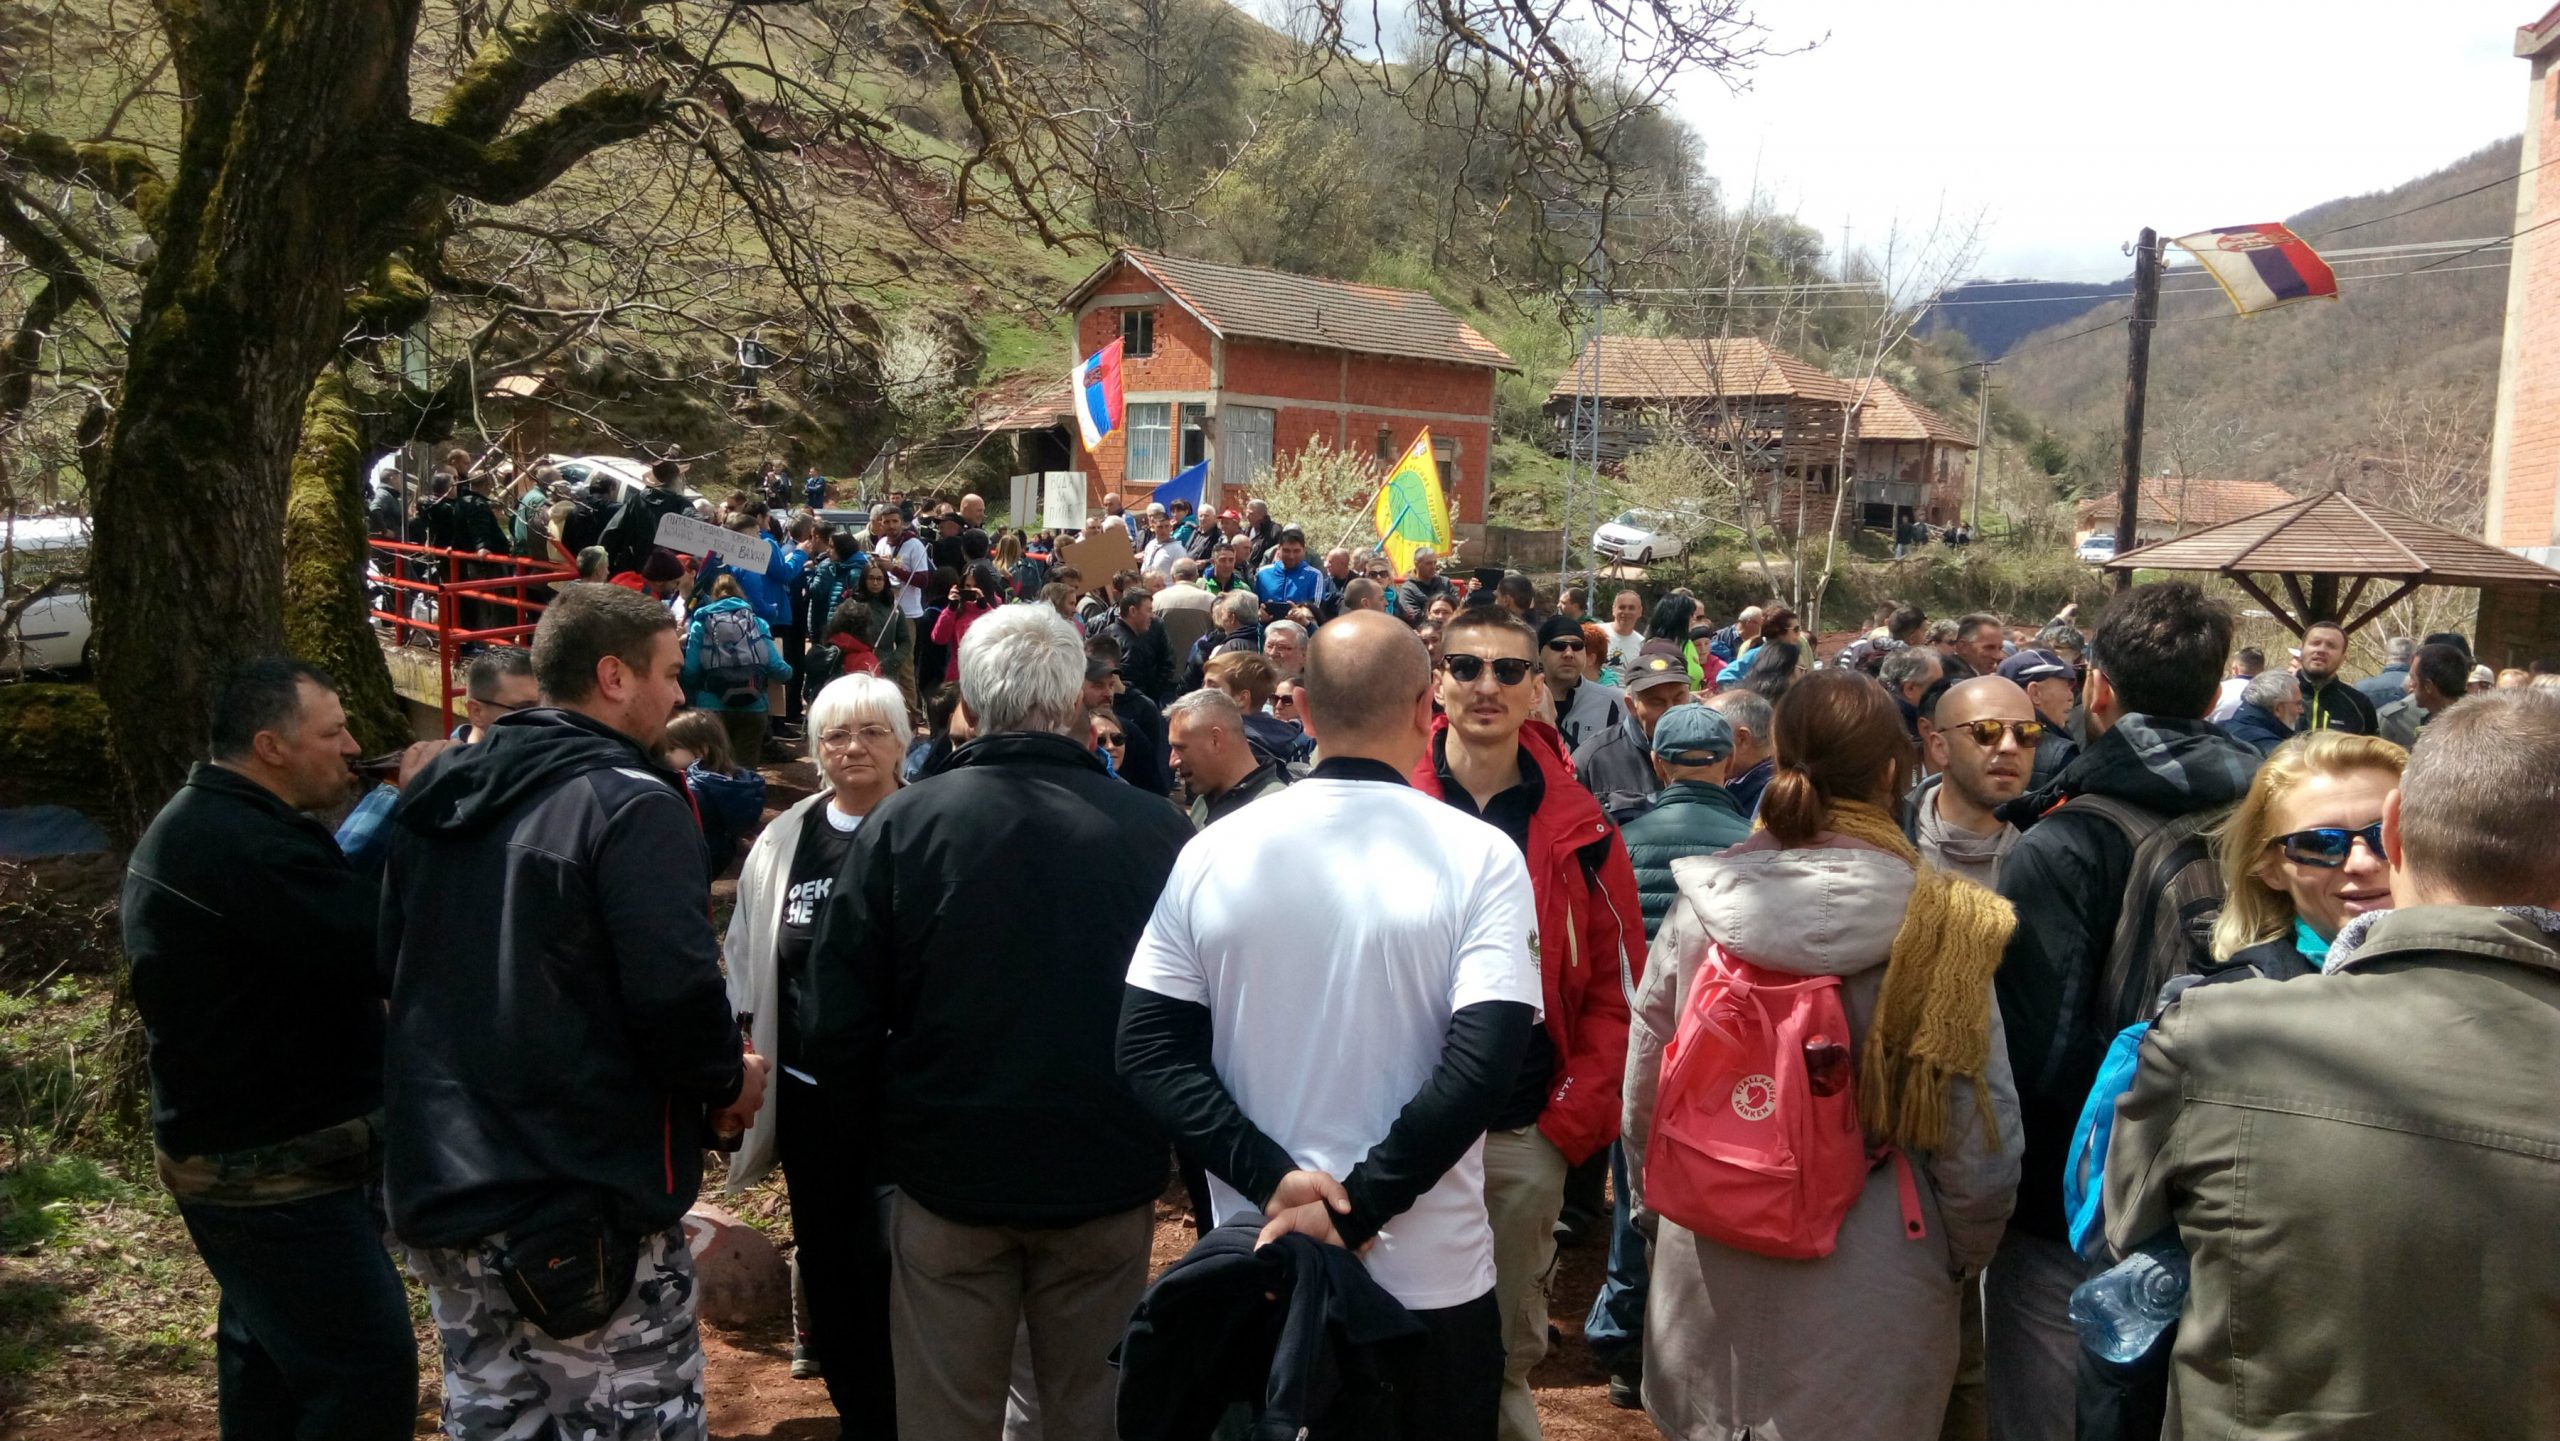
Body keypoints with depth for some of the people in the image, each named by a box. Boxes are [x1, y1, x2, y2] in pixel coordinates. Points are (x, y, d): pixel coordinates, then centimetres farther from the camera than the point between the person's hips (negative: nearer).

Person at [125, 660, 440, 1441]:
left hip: (241, 1149, 11)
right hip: (274, 1169, -11)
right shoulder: (249, 846, -26)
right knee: (368, 1373, -7)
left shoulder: (199, 825, 12)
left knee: (269, 1359, 23)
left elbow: (336, 911, 11)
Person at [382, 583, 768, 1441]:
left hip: (441, 1187, 8)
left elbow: (394, 966, 19)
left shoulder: (437, 795, 9)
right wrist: (728, 1080, -4)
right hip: (588, 1203, -8)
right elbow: (675, 990, -23)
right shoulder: (630, 804, -17)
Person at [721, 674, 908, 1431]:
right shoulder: (783, 840, 6)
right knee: (826, 1262, 14)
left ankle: (900, 1415, 21)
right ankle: (858, 1411, 31)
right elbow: (745, 959, 13)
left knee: (889, 1263, 1)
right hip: (807, 1088, 5)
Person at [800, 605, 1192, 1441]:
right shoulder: (1157, 830, -12)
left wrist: (888, 1149, 6)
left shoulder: (902, 825, -11)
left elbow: (836, 1021, -9)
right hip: (1109, 1182, 1)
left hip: (947, 1180, 0)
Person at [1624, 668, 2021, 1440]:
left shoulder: (1699, 909, -8)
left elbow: (1642, 1098, 1)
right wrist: (1961, 1256, 9)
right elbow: (1979, 1137, -11)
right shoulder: (1939, 925, -15)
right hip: (1870, 1296, -2)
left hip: (1708, 1281, 3)